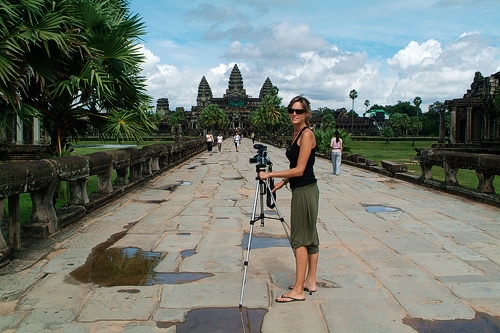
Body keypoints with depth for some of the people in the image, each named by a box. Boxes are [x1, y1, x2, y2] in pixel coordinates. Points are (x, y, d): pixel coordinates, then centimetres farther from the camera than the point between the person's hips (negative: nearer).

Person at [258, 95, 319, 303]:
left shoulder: (307, 134, -16)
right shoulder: (296, 133, 13)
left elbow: (299, 170, -20)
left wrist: (270, 175, -16)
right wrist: (282, 183, 13)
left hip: (305, 191, -10)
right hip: (301, 190, 10)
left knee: (300, 238, -5)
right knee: (309, 236, 14)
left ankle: (298, 290, 3)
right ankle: (310, 281, 25)